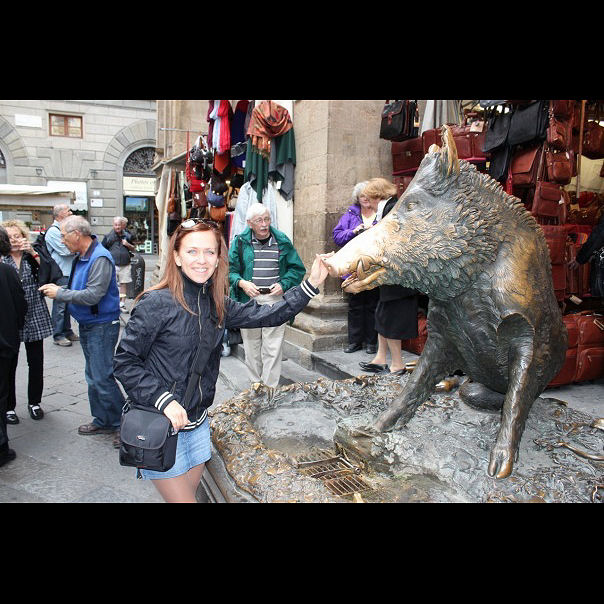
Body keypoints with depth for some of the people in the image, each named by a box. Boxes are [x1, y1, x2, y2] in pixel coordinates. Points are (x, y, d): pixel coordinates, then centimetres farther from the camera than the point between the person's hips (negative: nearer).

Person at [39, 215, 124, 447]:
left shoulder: (100, 259, -20)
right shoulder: (80, 257, 11)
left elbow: (93, 295, -26)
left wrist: (60, 293, -15)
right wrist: (59, 289, 5)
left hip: (102, 326, -10)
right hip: (87, 325, 10)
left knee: (102, 378, -7)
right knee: (93, 377, 16)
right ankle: (103, 421, 29)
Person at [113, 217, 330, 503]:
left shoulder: (218, 305, 0)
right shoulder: (156, 303, -17)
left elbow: (266, 315, -3)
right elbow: (124, 362, -14)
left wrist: (311, 284, -9)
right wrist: (163, 400, -23)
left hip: (197, 424, 6)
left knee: (187, 493, 21)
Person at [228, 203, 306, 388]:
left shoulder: (282, 241, 5)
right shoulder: (240, 241, 5)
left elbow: (297, 268, 9)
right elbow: (229, 269, 6)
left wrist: (283, 285, -6)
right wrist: (241, 283, -12)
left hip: (276, 302, -1)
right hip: (248, 300, 1)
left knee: (273, 348, -1)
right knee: (251, 345, 10)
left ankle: (270, 388, 8)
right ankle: (255, 385, 26)